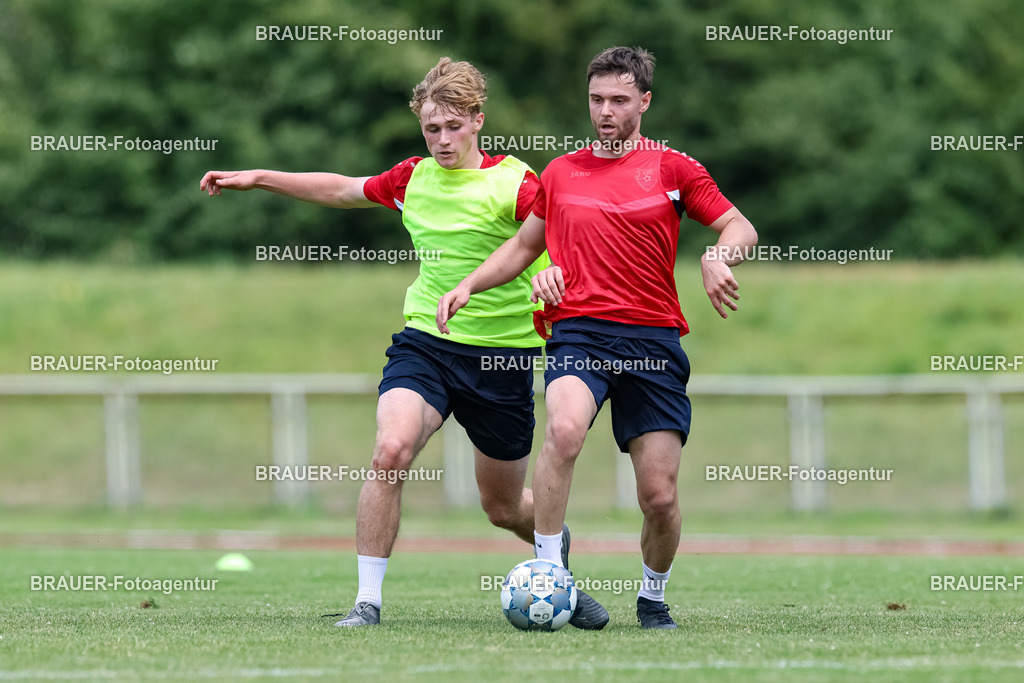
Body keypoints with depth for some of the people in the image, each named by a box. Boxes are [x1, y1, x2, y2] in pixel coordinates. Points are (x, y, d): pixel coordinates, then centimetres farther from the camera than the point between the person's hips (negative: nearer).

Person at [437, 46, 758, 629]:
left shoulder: (672, 169, 8)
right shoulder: (560, 174, 15)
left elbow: (740, 228, 5)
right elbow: (524, 245, 29)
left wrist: (719, 257, -17)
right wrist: (469, 284, 17)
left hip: (654, 338, 0)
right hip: (579, 332, 1)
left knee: (660, 494, -5)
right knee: (565, 429, -33)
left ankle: (654, 596, 23)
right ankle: (549, 571, -26)